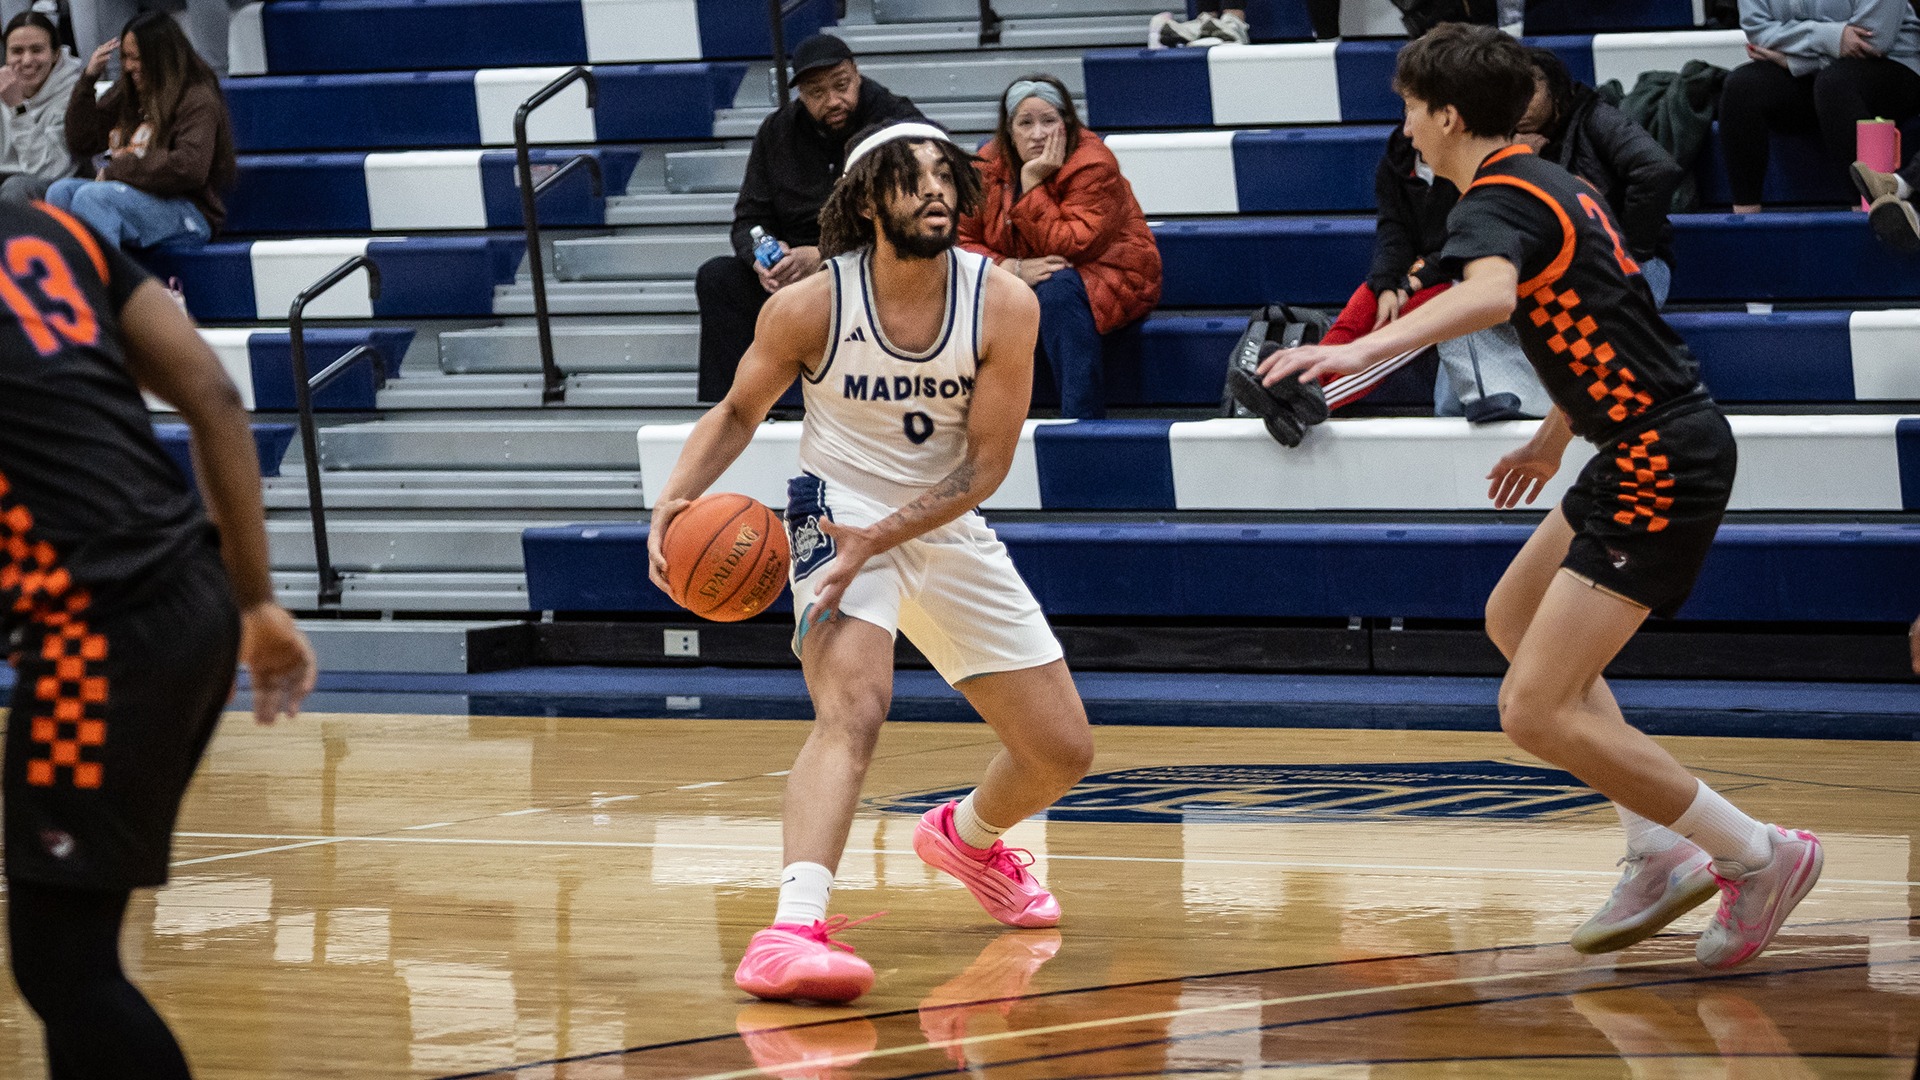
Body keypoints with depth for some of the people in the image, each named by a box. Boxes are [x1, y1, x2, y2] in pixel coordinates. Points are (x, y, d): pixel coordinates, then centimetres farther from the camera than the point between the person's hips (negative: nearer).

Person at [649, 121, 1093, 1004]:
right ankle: (793, 929, -45)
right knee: (853, 707, -33)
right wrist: (674, 501, -18)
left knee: (1063, 752, 10)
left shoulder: (1004, 306, -16)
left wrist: (880, 538, -26)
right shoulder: (810, 308, -18)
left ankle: (968, 837, 44)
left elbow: (985, 464, -14)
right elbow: (738, 412, -1)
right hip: (838, 515, -4)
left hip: (946, 529, 4)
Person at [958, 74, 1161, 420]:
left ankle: (1083, 420, -37)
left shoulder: (1093, 166, -19)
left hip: (1108, 280, -4)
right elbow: (962, 242, -9)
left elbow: (1069, 247, -28)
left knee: (1057, 290, -37)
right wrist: (1013, 268, -27)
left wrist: (1032, 183, -29)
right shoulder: (988, 167, -5)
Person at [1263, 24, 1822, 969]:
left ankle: (1757, 855, -3)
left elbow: (1492, 294, -39)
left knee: (1538, 711, -11)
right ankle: (1660, 856, 20)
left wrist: (1361, 350, -50)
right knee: (1513, 620, 25)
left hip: (1662, 465, -11)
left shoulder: (1496, 204, -15)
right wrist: (1552, 439, 41)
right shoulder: (1546, 184, 16)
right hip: (1639, 452, 11)